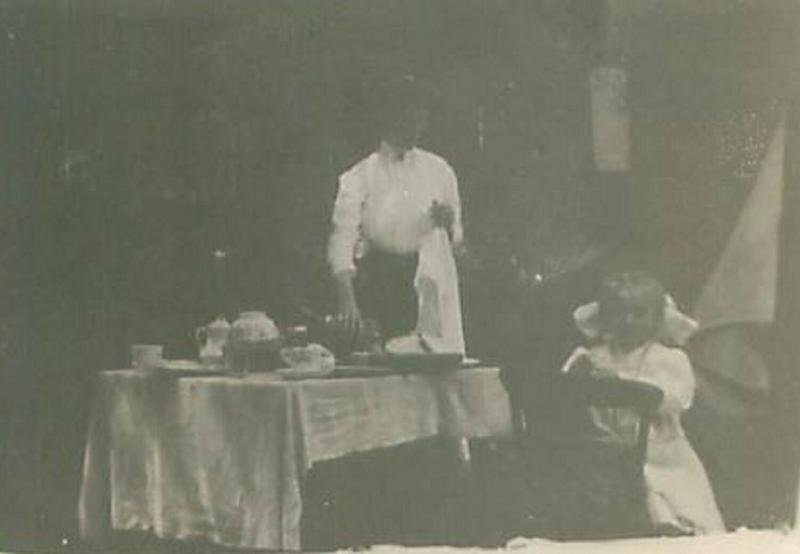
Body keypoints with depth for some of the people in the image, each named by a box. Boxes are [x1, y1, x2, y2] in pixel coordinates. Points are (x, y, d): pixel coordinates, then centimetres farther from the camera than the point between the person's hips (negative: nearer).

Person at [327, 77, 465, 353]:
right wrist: (347, 299, -25)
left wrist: (449, 224, -5)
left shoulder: (439, 170, 11)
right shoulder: (359, 178, 0)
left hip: (428, 285, 2)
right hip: (378, 284, -2)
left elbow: (457, 238, 19)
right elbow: (342, 241, -10)